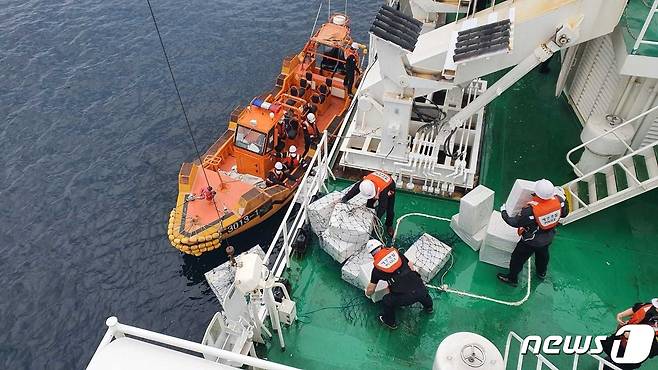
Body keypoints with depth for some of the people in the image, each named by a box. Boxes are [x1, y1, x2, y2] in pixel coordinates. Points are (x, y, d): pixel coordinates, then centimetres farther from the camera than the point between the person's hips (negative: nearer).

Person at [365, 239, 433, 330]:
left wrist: (367, 293, 43)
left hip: (404, 297, -3)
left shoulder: (376, 269, 8)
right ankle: (429, 308, 63)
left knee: (386, 302, 24)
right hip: (420, 290, 4)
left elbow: (370, 290, 19)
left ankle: (390, 322, 43)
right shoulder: (396, 252, 12)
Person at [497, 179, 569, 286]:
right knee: (543, 254, 35)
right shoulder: (558, 200, -26)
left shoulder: (530, 210, -41)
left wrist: (503, 213, -10)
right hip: (548, 238, 6)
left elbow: (515, 222, -26)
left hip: (531, 242, -6)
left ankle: (512, 278, 39)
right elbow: (564, 213, -3)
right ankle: (542, 273, 62)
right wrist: (563, 199, 13)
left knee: (518, 258, 18)